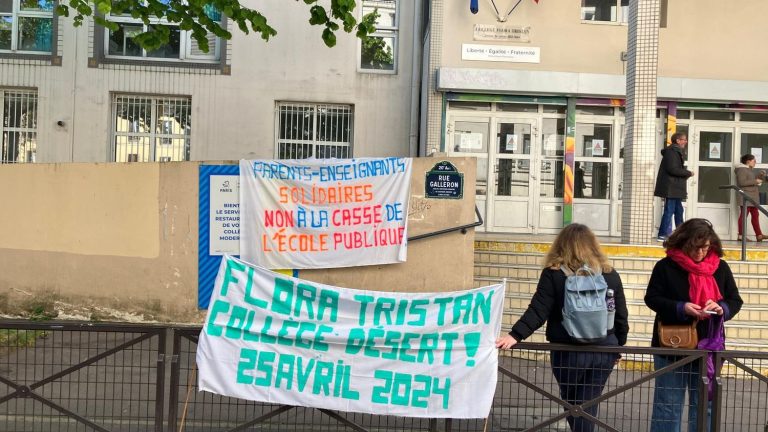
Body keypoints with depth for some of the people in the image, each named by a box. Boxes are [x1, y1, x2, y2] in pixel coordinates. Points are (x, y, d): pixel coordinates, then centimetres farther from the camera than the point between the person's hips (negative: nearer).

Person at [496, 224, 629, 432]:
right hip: (604, 351, 3)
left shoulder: (553, 274, -6)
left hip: (569, 352, -3)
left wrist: (515, 335, -18)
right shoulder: (610, 275, 4)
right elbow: (621, 317, 10)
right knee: (588, 405, 11)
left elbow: (538, 311, -15)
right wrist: (617, 347, 22)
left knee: (572, 404, 18)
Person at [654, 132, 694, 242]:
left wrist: (685, 173, 4)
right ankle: (663, 234, -5)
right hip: (671, 188, -11)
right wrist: (688, 173, -12)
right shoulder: (671, 152, -13)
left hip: (675, 188, 11)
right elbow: (672, 169, -21)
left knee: (678, 210, 13)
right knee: (669, 210, -8)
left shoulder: (676, 151, 19)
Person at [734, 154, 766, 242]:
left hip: (753, 197, 10)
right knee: (743, 215, -9)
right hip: (745, 198, -10)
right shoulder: (742, 170, -10)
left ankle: (759, 235, 8)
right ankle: (741, 235, -7)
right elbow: (742, 182, -22)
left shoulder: (750, 170, 22)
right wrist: (755, 181, -18)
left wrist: (761, 175, 15)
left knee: (755, 216, 7)